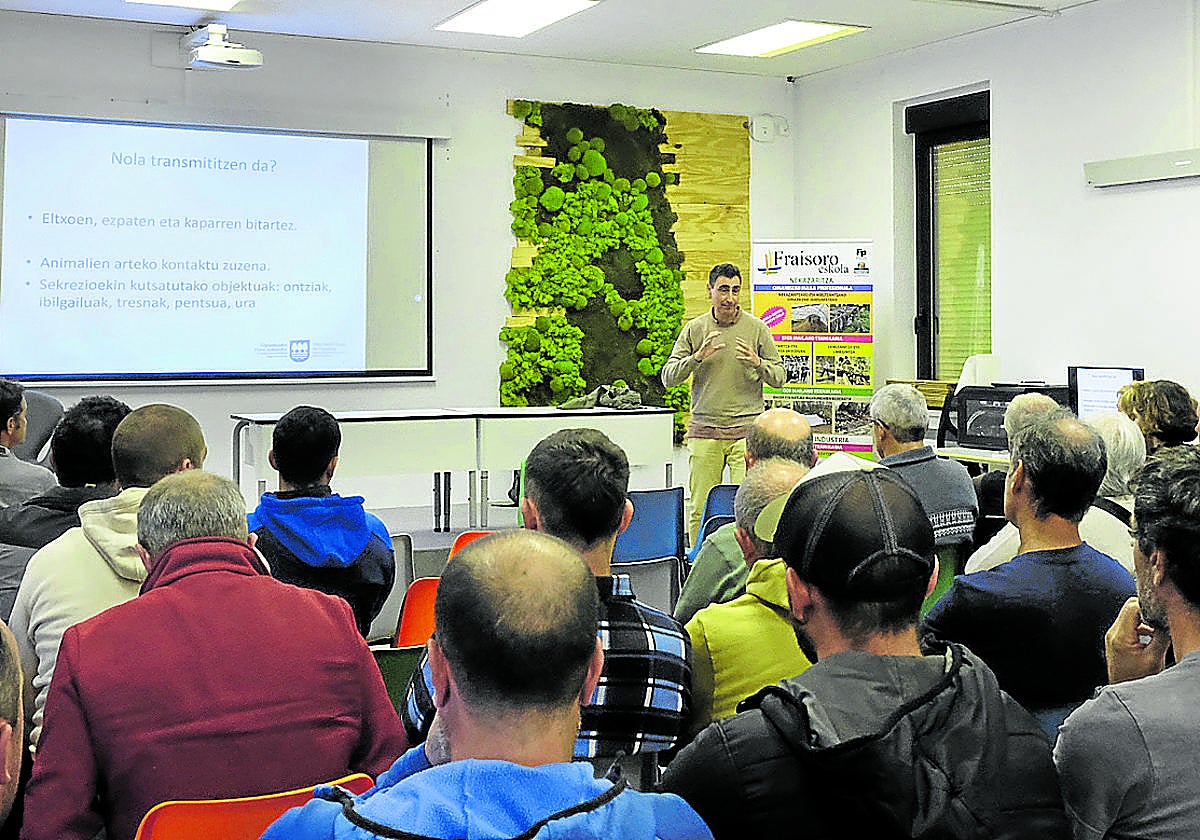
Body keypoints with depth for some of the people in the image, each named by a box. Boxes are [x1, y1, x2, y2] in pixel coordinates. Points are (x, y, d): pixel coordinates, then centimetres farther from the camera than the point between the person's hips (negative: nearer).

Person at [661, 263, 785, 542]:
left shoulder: (757, 328, 4)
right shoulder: (694, 329, 7)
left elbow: (779, 377, 7)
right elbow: (668, 377, 4)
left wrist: (758, 363, -14)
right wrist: (696, 358, -13)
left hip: (747, 429, -1)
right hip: (704, 430, 1)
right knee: (700, 508, 2)